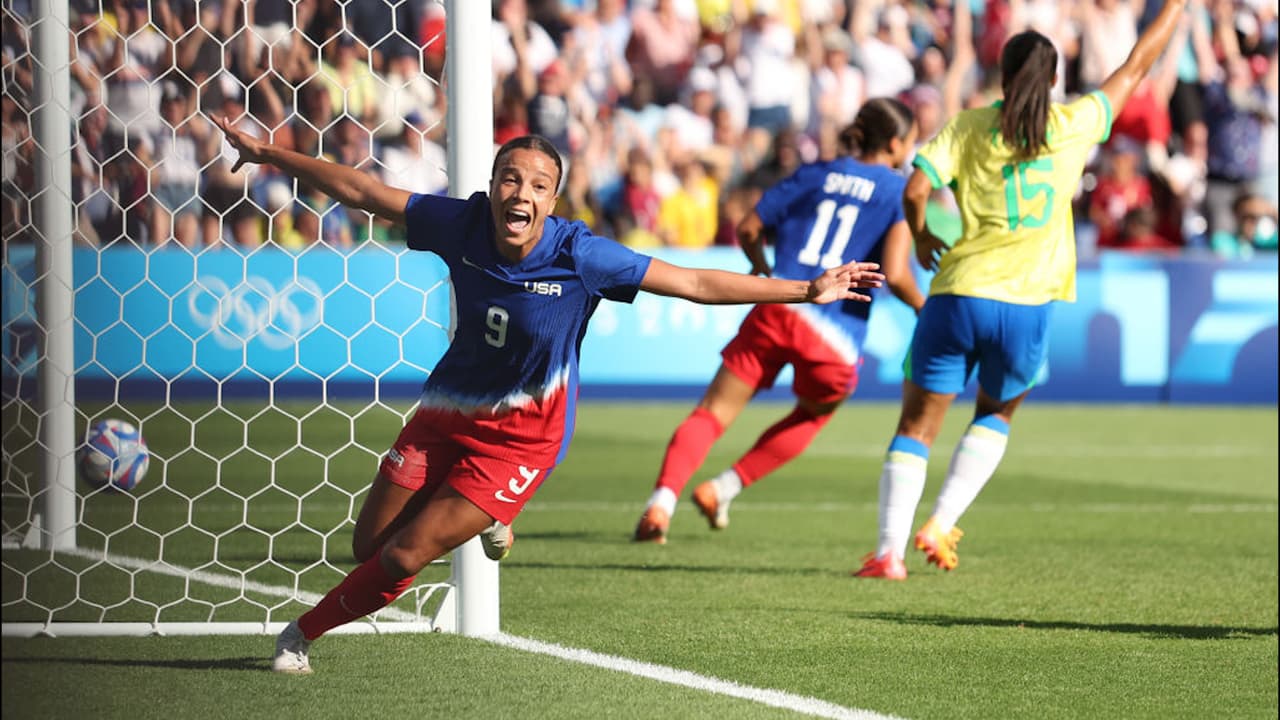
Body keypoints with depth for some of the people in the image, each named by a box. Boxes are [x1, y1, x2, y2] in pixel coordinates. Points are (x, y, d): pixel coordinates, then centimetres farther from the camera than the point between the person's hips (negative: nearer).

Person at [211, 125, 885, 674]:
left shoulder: (579, 256, -25)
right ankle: (482, 520, 37)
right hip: (447, 411, 4)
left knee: (402, 560, -7)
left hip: (520, 437, -4)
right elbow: (361, 191, -6)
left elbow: (697, 283, -20)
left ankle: (306, 630, 21)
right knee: (369, 547, 9)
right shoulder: (462, 224, -17)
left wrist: (808, 290, -22)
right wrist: (271, 154, -6)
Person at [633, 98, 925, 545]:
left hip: (776, 309, 2)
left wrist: (765, 271, 35)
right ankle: (724, 489, 16)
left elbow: (748, 229, 15)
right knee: (813, 415, 27)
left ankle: (662, 500, -21)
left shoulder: (816, 174, 16)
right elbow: (895, 275, -9)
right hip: (835, 337, -2)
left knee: (713, 412, 1)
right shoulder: (899, 191, 4)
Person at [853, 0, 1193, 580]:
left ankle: (890, 550, -6)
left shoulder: (969, 126, 1)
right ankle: (940, 526, 10)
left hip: (957, 298, -1)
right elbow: (1136, 65, 16)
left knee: (916, 426, 7)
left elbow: (915, 190, -10)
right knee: (996, 416, 25)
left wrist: (921, 236, 11)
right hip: (1025, 307, 1)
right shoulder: (1074, 126, 4)